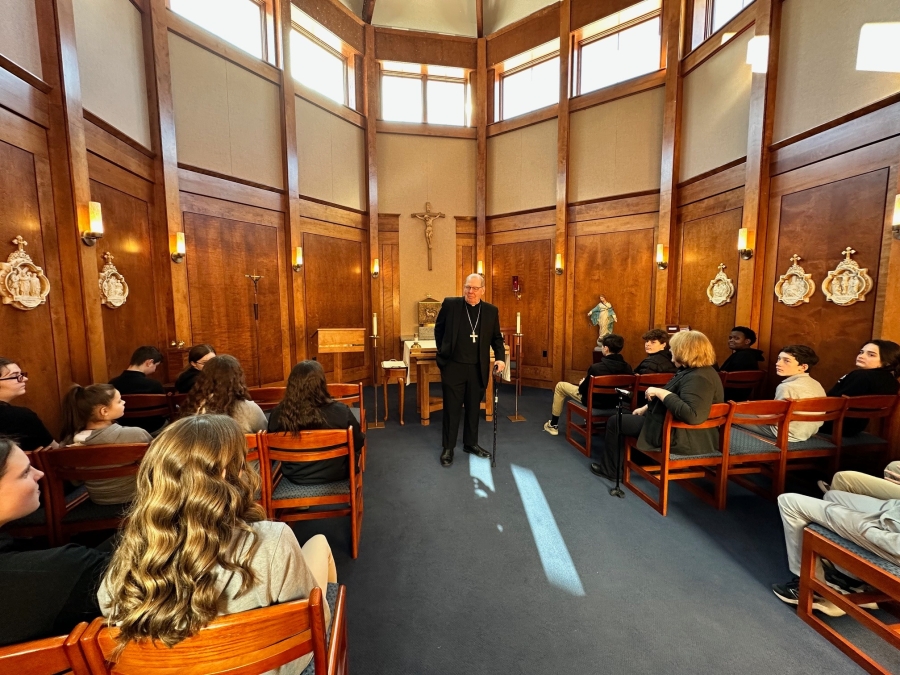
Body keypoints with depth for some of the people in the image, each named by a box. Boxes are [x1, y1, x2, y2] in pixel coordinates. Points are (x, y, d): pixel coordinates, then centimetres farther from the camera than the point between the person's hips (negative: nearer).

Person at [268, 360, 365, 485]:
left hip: (294, 476, 3)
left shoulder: (278, 414, -22)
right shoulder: (341, 411, -28)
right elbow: (358, 444, -11)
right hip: (334, 474, -2)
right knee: (354, 451, 29)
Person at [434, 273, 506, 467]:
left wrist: (501, 357, -7)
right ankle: (448, 448, 23)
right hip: (453, 367, -2)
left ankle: (470, 443, 34)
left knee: (474, 408, 15)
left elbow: (496, 338, 8)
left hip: (478, 368, 3)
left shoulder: (491, 311, 1)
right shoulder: (450, 304, -5)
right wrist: (443, 353, 7)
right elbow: (439, 329, 7)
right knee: (451, 408, 7)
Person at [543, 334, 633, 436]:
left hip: (594, 401, -6)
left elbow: (583, 389, -16)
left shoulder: (596, 367, -28)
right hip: (613, 402, 6)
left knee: (560, 386, 12)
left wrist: (581, 384, 8)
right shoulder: (627, 368, -12)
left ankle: (553, 425, 21)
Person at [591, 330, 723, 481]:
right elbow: (675, 397, 17)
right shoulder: (696, 370, 5)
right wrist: (647, 407, 15)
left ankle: (609, 469, 19)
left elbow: (692, 415, -43)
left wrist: (660, 392, -34)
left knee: (614, 422, 1)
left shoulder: (697, 378, -29)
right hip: (679, 428, 11)